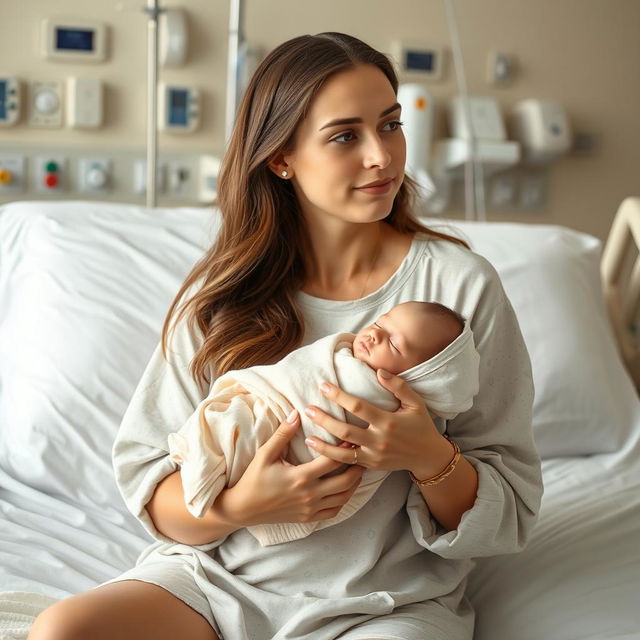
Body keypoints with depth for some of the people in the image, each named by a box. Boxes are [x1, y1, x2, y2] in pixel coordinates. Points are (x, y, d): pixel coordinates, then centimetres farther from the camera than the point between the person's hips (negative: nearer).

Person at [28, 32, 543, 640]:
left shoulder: (462, 286, -6)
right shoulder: (220, 292, 1)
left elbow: (510, 513, -3)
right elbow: (146, 475, 1)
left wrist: (430, 460, -24)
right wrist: (237, 505, -20)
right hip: (220, 575, 3)